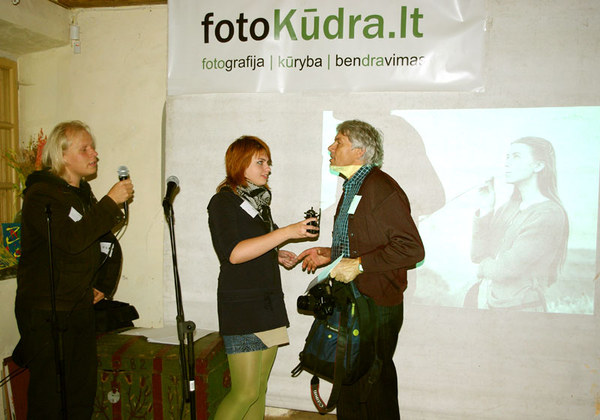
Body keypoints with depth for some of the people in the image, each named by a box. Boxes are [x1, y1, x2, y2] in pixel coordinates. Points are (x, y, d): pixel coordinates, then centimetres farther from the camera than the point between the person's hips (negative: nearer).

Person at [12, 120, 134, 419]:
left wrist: (104, 285, 14)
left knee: (84, 387, 11)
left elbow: (109, 245, 24)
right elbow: (72, 240, -27)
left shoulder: (84, 194, 14)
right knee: (47, 395, -2)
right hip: (43, 311, -7)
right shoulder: (41, 193, -10)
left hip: (80, 308, 7)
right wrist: (111, 203, -24)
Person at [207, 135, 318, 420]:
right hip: (241, 304, -8)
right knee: (246, 392, -7)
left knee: (260, 389, 10)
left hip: (269, 301, 8)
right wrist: (287, 232, -21)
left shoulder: (259, 201, 17)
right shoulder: (223, 202, -7)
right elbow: (234, 253, -21)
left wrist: (277, 256, 8)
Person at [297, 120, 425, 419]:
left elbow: (411, 249, -21)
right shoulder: (351, 188, 14)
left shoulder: (382, 189, -17)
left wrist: (359, 265, -22)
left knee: (376, 387, 5)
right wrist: (329, 254, 12)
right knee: (348, 384, 19)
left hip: (376, 306, -9)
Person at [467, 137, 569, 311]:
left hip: (517, 306, -6)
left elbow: (505, 269, -18)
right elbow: (477, 255, 0)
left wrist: (485, 267, 2)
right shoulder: (509, 207, 7)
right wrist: (485, 209, -4)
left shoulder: (549, 214, -14)